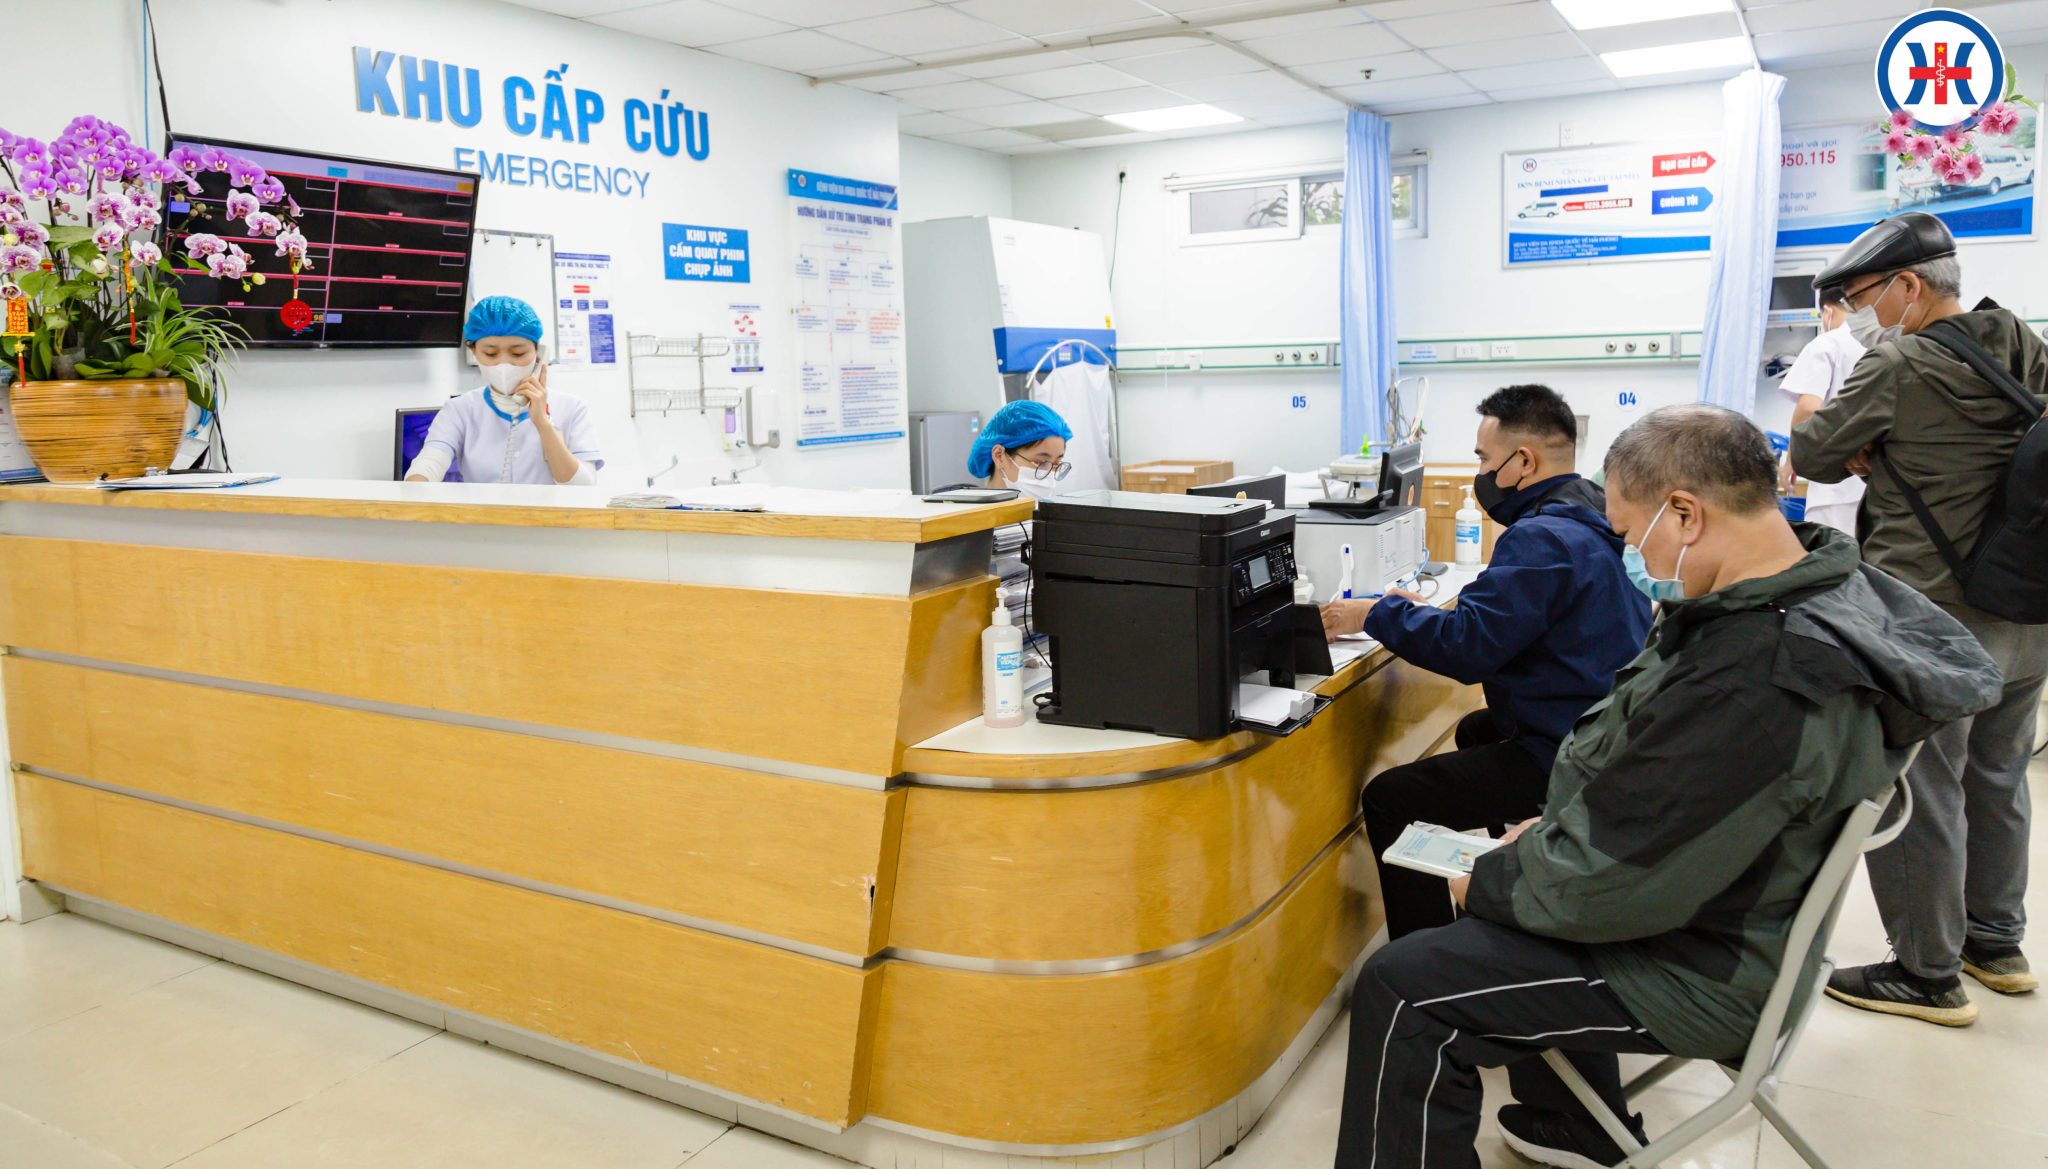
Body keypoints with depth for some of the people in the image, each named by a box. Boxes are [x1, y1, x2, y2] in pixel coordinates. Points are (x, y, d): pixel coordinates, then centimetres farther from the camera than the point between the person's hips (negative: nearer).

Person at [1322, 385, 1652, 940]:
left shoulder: (1543, 539, -21)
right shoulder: (1590, 523, 12)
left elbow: (1467, 645, -25)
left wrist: (1375, 615, -12)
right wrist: (1427, 610, 12)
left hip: (1564, 758, -12)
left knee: (1389, 800, -13)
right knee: (1475, 730, 36)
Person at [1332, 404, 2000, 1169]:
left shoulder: (1753, 683, -35)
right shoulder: (1818, 587, -2)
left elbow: (1610, 881, -27)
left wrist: (1487, 882, -10)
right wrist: (1554, 829, 5)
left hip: (1697, 974, -10)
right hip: (1718, 900, 10)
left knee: (1400, 991, -13)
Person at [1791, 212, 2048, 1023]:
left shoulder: (1897, 368, -17)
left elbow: (1811, 455, -8)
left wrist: (1861, 453, 13)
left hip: (1932, 615, -8)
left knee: (1916, 790, 1)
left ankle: (1928, 976, 11)